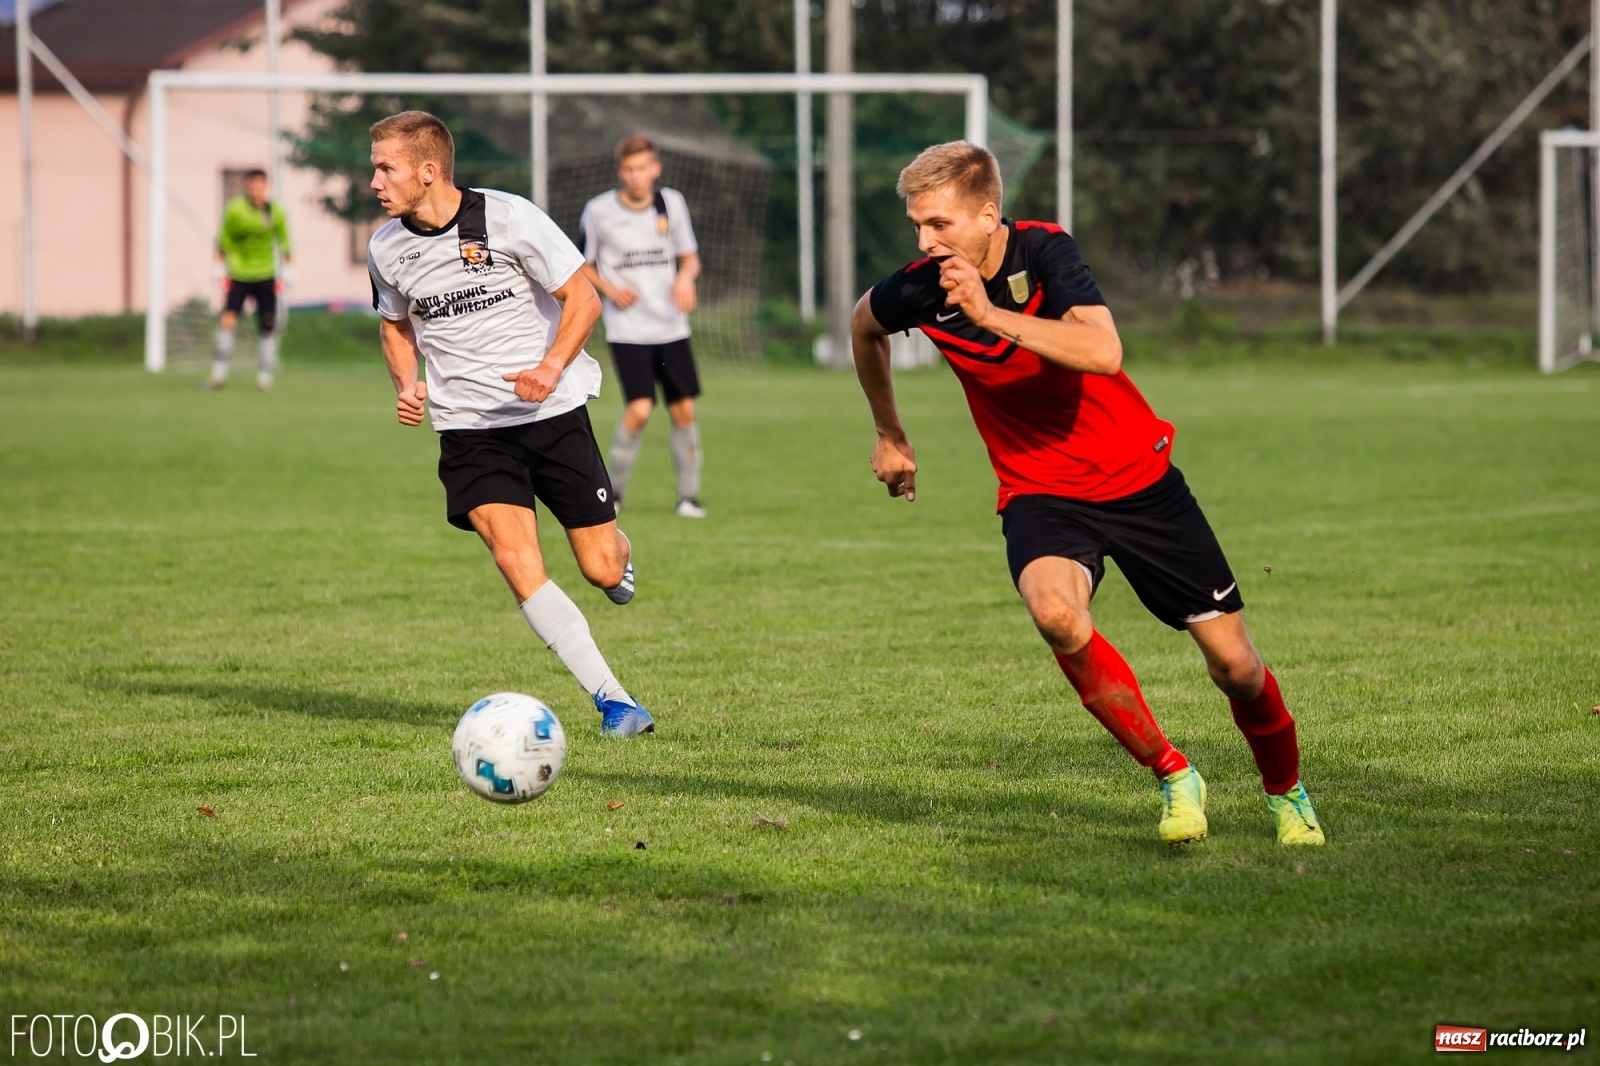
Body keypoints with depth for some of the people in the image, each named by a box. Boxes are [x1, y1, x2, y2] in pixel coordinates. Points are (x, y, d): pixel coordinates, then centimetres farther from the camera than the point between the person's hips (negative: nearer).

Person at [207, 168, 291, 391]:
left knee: (268, 326, 1)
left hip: (265, 276, 2)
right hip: (238, 276, -2)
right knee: (228, 320, -14)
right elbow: (223, 241, 2)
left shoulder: (275, 212, 1)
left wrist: (287, 271, 10)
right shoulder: (235, 209, -6)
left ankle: (265, 373, 15)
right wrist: (219, 270, 0)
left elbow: (284, 242, 12)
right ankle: (219, 373, -8)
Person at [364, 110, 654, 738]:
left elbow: (582, 298, -7)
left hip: (553, 410, -2)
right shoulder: (387, 249, 0)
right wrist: (408, 385, 0)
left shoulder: (507, 218, -13)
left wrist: (552, 367, -24)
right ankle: (613, 700, -13)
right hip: (469, 426, 2)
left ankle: (618, 552, 42)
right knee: (518, 563, -19)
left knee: (602, 571, 1)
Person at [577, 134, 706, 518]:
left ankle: (688, 495, 15)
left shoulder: (672, 203, 3)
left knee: (684, 410, 2)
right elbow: (582, 265, 6)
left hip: (671, 326, 3)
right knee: (639, 409, -16)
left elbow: (690, 256, 12)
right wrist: (610, 289, -12)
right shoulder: (598, 211, -5)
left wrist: (686, 277, -11)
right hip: (627, 329, -3)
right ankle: (613, 490, 2)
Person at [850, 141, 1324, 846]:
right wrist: (889, 436, 22)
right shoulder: (919, 290, -11)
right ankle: (1173, 777, -13)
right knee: (1054, 611, -33)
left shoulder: (1045, 252, -20)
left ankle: (1286, 791, 33)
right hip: (1038, 492, 1)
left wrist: (992, 316, -40)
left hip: (1137, 477, -1)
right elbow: (864, 328, 15)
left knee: (1232, 663, 1)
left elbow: (1102, 352, -36)